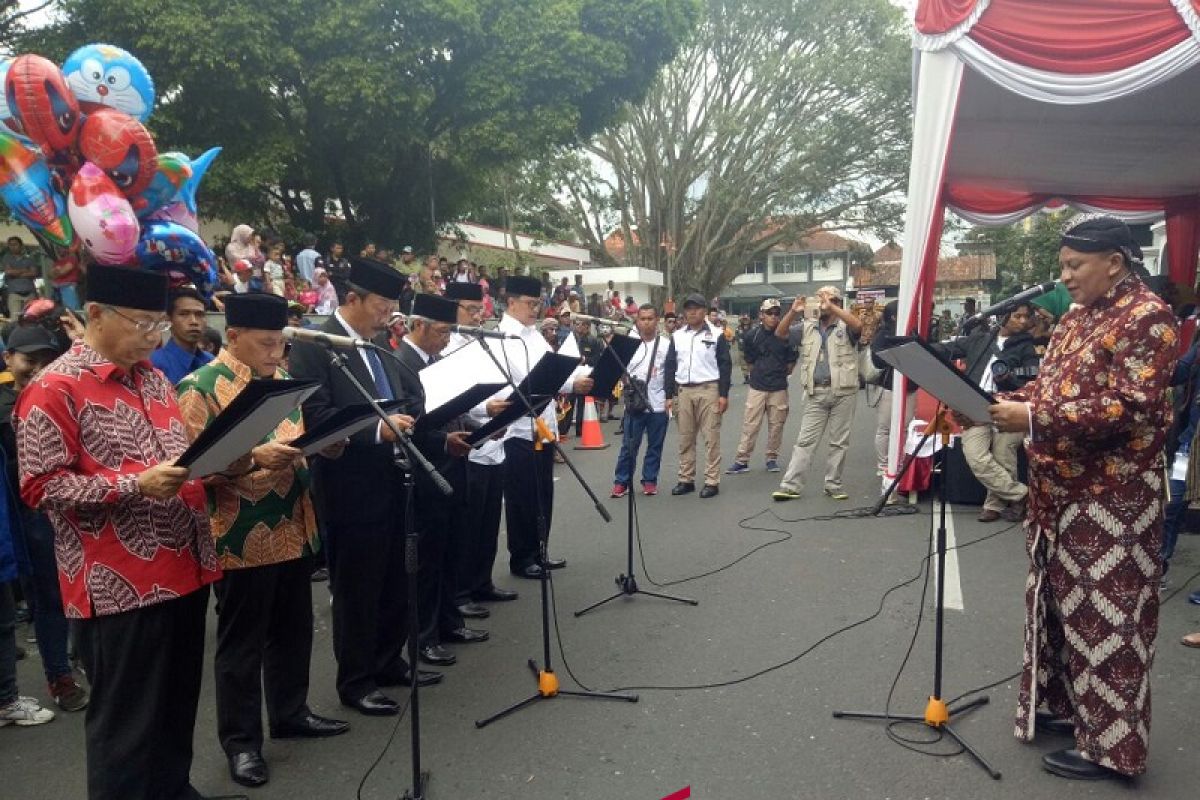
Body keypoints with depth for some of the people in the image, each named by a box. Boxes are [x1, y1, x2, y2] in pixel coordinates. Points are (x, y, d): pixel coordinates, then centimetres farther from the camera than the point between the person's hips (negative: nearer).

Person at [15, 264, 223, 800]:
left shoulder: (153, 378, 12)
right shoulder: (55, 388, -11)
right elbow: (40, 485, -14)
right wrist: (136, 485, -24)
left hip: (183, 569, 7)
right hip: (121, 585, -7)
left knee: (179, 704, 20)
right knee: (127, 717, 6)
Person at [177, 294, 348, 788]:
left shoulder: (281, 378, 10)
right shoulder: (200, 388, -12)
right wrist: (254, 458, -29)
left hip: (293, 531, 7)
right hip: (242, 540, -7)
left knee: (293, 630, 18)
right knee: (241, 644, 7)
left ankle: (291, 713, 36)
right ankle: (241, 740, 22)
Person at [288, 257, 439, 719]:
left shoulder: (381, 348, 12)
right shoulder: (313, 347, -12)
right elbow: (314, 416, -22)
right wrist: (377, 429, -29)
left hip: (389, 482, 8)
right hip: (350, 489, -8)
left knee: (394, 582, 18)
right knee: (356, 588, 5)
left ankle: (388, 662, 34)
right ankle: (355, 681, 21)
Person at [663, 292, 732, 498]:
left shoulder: (716, 335, 1)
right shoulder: (677, 336, 11)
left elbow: (725, 365, -1)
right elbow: (669, 367, 11)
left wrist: (723, 394, -8)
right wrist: (669, 395, 5)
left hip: (709, 390, -4)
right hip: (683, 391, 4)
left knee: (711, 437, -3)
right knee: (685, 438, 8)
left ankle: (712, 481, 2)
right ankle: (686, 479, 16)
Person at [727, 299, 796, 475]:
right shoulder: (751, 335, -1)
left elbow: (792, 359, 10)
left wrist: (783, 373, 12)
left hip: (779, 388, 0)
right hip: (757, 387, 0)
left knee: (776, 424, 6)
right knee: (750, 424, -1)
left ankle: (772, 458, 19)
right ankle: (742, 460, 3)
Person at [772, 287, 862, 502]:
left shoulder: (845, 327, -2)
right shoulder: (808, 327, 9)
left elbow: (858, 325, -24)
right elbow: (780, 334, 5)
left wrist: (831, 307, -25)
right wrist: (793, 312, -10)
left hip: (843, 392, -2)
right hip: (816, 393, 3)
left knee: (839, 441, 7)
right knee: (805, 440, 1)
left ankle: (833, 484, 17)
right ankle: (791, 485, 1)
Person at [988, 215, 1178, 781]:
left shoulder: (1147, 318, -13)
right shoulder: (1076, 317, 14)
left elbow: (1131, 410, -22)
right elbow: (1047, 386, 18)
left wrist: (1032, 419, -28)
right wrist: (998, 403, -1)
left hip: (1111, 499, -8)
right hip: (1060, 491, 9)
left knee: (1103, 618, 0)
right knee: (1059, 604, 17)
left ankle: (1109, 745, 12)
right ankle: (1065, 704, 32)